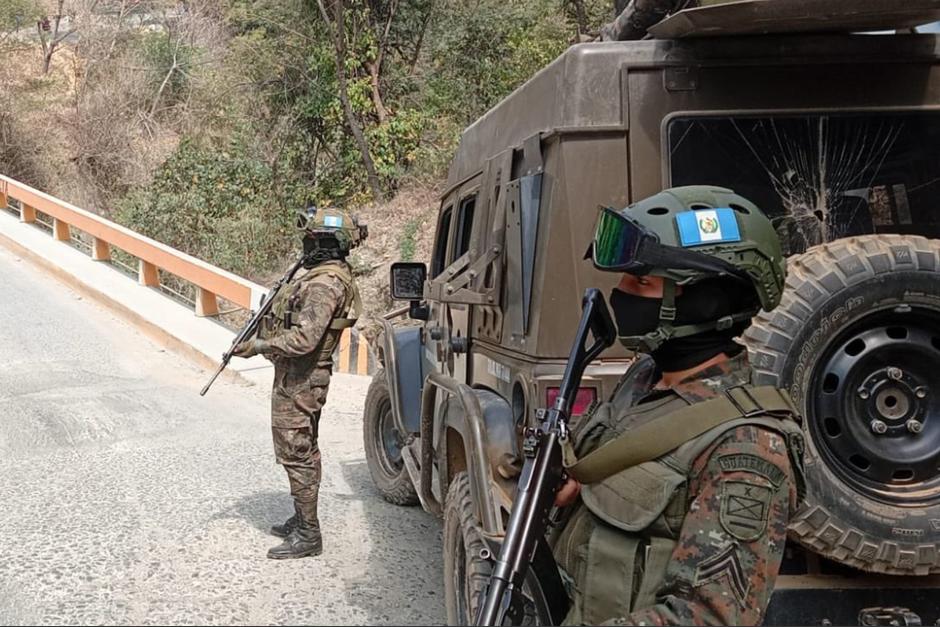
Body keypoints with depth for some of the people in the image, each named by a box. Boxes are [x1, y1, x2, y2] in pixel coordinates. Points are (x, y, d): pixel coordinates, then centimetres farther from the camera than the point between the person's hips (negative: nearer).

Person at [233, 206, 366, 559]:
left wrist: (257, 346, -21)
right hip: (300, 376, 11)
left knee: (296, 454, -5)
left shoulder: (325, 284, -23)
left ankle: (307, 536, 1)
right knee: (302, 452, 19)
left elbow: (304, 338, -30)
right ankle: (302, 520, 31)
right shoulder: (324, 275, 12)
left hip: (299, 379, -11)